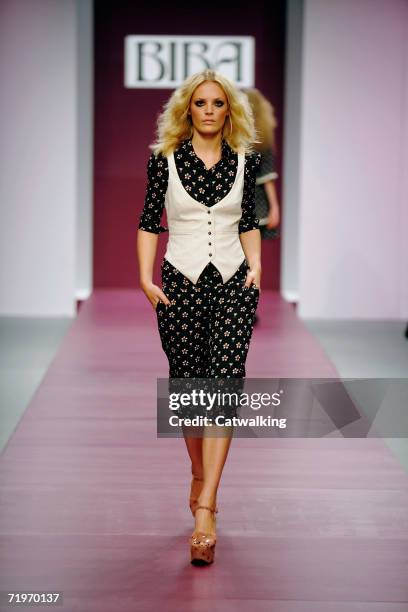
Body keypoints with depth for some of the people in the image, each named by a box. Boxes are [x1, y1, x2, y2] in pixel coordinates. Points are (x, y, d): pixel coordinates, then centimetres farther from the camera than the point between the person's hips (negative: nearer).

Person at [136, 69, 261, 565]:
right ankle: (198, 474, 33)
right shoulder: (164, 159, 2)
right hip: (180, 283, 0)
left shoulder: (245, 160, 6)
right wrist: (146, 278, -4)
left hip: (233, 283, 0)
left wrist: (255, 264, 1)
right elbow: (149, 222, 4)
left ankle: (204, 510, -17)